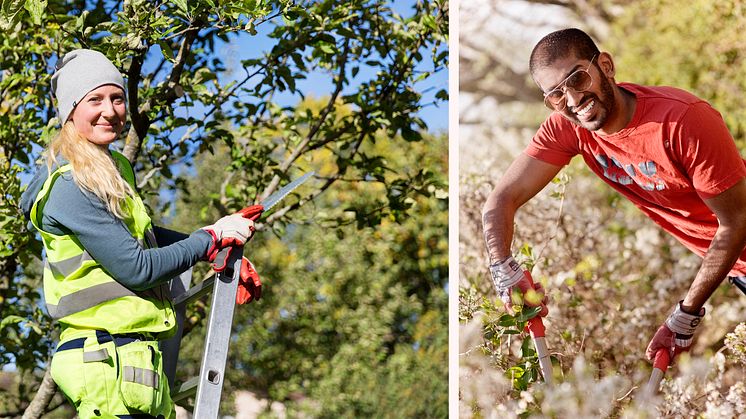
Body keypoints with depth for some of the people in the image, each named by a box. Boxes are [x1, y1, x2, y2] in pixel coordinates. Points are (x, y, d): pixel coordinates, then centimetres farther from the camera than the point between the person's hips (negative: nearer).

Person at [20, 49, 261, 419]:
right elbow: (137, 269, -16)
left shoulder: (114, 169, 14)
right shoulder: (71, 186, -15)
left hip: (139, 357, 9)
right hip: (109, 360, -9)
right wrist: (213, 238, -5)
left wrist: (224, 249, 16)